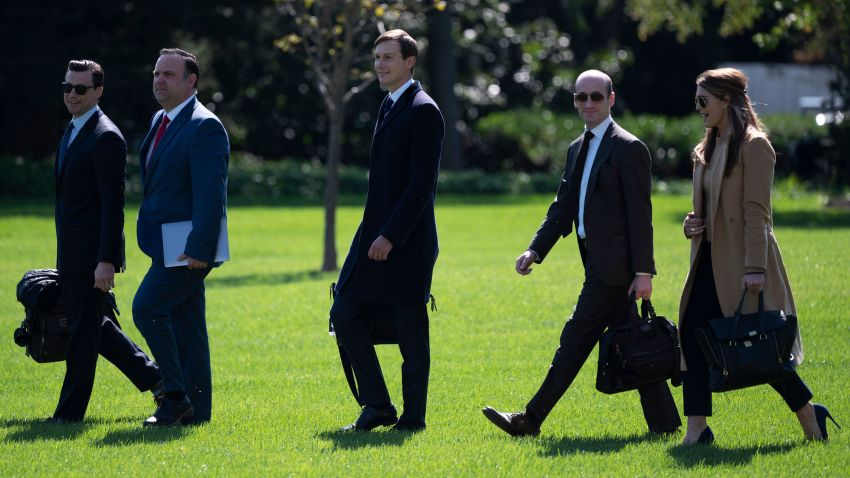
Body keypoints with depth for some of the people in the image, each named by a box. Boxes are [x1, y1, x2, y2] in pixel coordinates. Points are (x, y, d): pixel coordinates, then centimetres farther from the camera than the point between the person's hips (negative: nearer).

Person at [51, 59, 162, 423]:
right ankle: (153, 377, 25)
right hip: (71, 254, 10)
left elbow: (113, 203, -19)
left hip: (92, 253, -10)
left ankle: (70, 411, 4)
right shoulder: (72, 132, 15)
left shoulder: (105, 138, -15)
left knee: (84, 330, -2)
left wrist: (106, 260, -23)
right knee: (93, 325, 16)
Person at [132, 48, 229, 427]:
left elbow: (211, 194, -20)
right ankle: (194, 408, 14)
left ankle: (177, 394, -6)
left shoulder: (204, 127, -15)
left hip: (188, 246, -9)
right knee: (184, 323, 10)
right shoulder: (161, 121, 15)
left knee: (147, 308, -13)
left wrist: (199, 249, -25)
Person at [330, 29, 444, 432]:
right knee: (346, 317, 5)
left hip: (405, 242, -9)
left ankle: (413, 417, 7)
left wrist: (390, 236, -21)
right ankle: (377, 406, 12)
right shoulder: (389, 107, 16)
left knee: (410, 331, -1)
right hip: (375, 236, 9)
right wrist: (375, 234, 18)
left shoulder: (423, 111, -12)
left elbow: (422, 184, -18)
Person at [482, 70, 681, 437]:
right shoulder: (577, 150, 17)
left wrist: (643, 271, -17)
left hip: (615, 265, -9)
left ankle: (531, 420, -6)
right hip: (601, 265, 9)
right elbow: (562, 208, 17)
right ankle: (665, 421, 14)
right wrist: (535, 250, 3)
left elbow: (640, 216, -13)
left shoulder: (628, 148, -9)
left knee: (575, 341, -7)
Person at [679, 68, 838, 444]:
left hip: (741, 263, -8)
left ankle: (810, 415, 12)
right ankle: (697, 429, 2)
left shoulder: (754, 146, -11)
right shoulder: (708, 148, 15)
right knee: (692, 335, -1)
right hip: (710, 261, 8)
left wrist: (755, 268, -21)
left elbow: (756, 211, -16)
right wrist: (692, 223, 3)